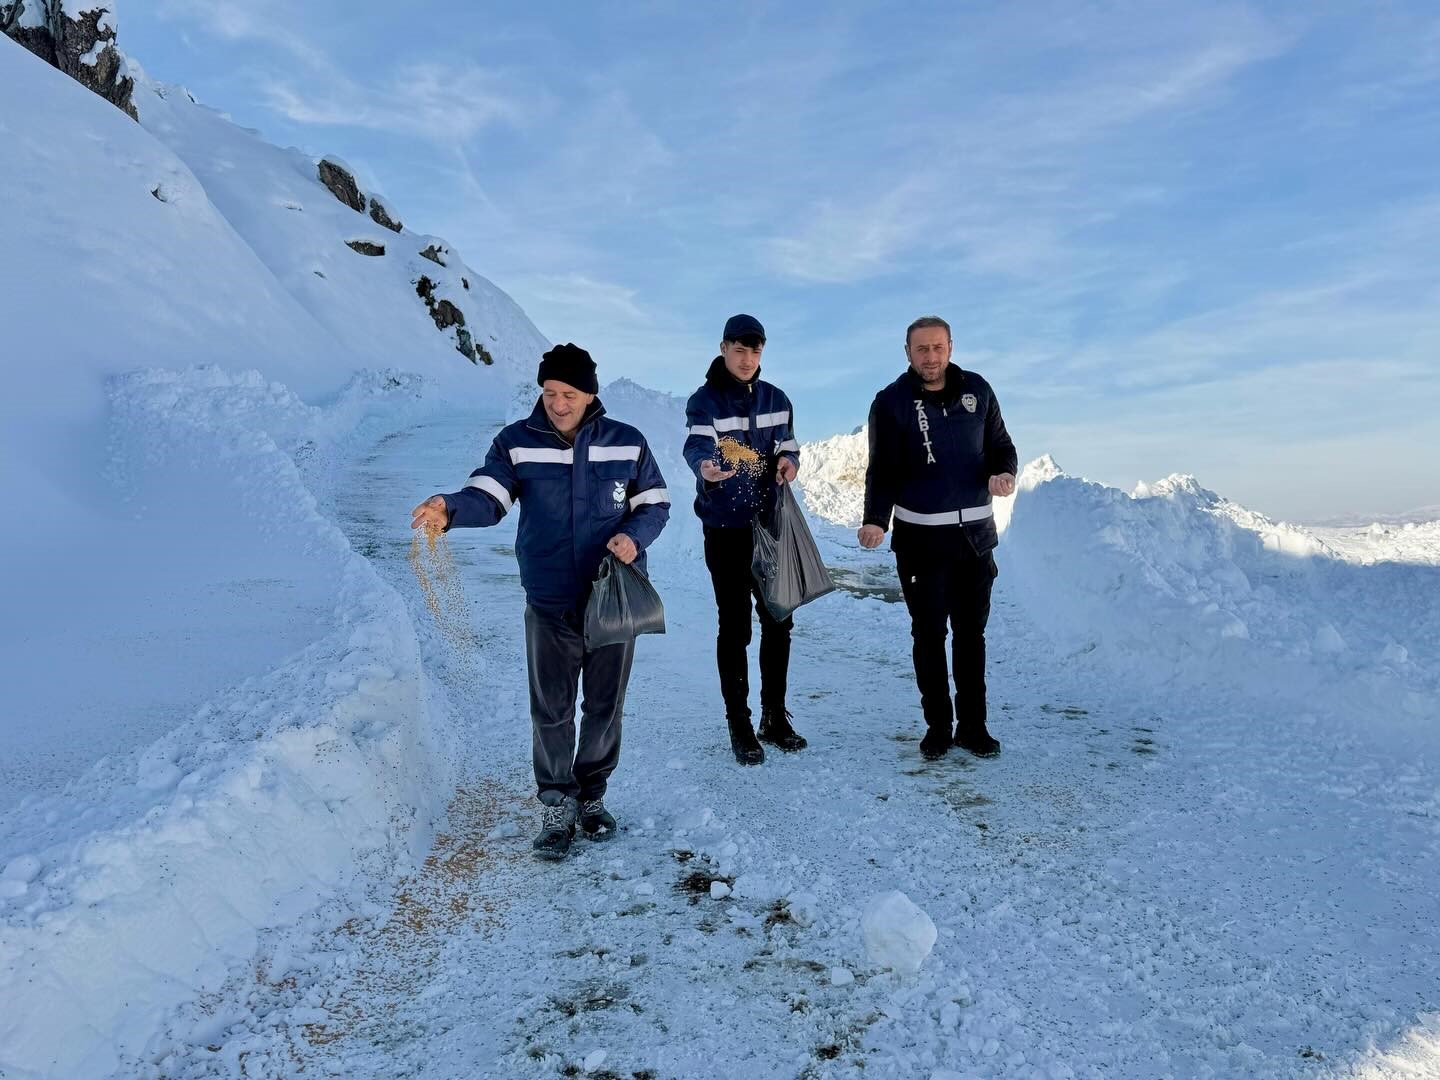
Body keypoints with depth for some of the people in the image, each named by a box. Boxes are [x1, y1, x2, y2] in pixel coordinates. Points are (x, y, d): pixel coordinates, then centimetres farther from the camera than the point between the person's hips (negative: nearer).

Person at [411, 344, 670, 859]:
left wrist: (635, 537, -16)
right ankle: (556, 805, 25)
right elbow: (487, 496, -14)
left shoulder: (627, 443, -2)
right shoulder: (516, 442, -3)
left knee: (605, 708, 14)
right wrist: (450, 508, -36)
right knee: (551, 712, 6)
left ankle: (592, 795, 34)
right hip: (549, 604, -1)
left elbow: (655, 503, 5)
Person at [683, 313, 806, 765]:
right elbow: (697, 443, -25)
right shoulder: (704, 400, -7)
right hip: (725, 529, -5)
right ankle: (739, 725, 12)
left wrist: (790, 460, -10)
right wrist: (704, 465, -49)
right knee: (734, 626, 0)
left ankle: (775, 717, 24)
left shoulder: (775, 399, 8)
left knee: (778, 621, 10)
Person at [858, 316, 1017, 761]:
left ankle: (973, 724, 23)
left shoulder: (976, 390, 4)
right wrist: (876, 520, -20)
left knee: (971, 633, 11)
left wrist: (1004, 472, -10)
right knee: (929, 634, 7)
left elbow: (1000, 445, 12)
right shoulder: (891, 402, -4)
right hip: (920, 538, -3)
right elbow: (882, 471, -5)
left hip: (975, 535, 3)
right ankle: (937, 725, 19)